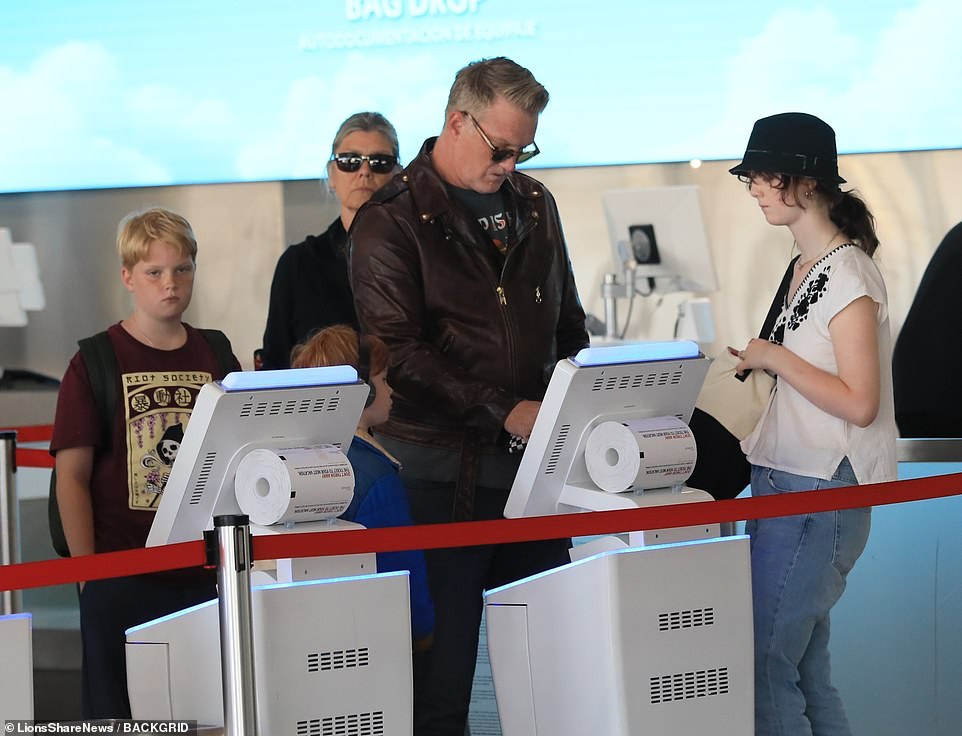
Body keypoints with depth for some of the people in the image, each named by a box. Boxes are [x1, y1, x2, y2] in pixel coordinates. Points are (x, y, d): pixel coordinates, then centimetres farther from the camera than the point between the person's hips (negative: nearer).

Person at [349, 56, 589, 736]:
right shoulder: (394, 220, -7)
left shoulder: (534, 204, 13)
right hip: (444, 468, -5)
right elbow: (399, 353, -16)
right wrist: (503, 412, -20)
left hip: (533, 462, 6)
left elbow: (569, 325, 22)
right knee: (442, 660, -2)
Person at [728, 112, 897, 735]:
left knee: (763, 665, -10)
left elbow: (859, 403, -18)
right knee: (804, 666, 11)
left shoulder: (849, 275, -14)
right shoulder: (806, 268, 14)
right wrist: (762, 364, 11)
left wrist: (776, 358, -14)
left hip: (819, 496, -10)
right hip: (785, 481, 10)